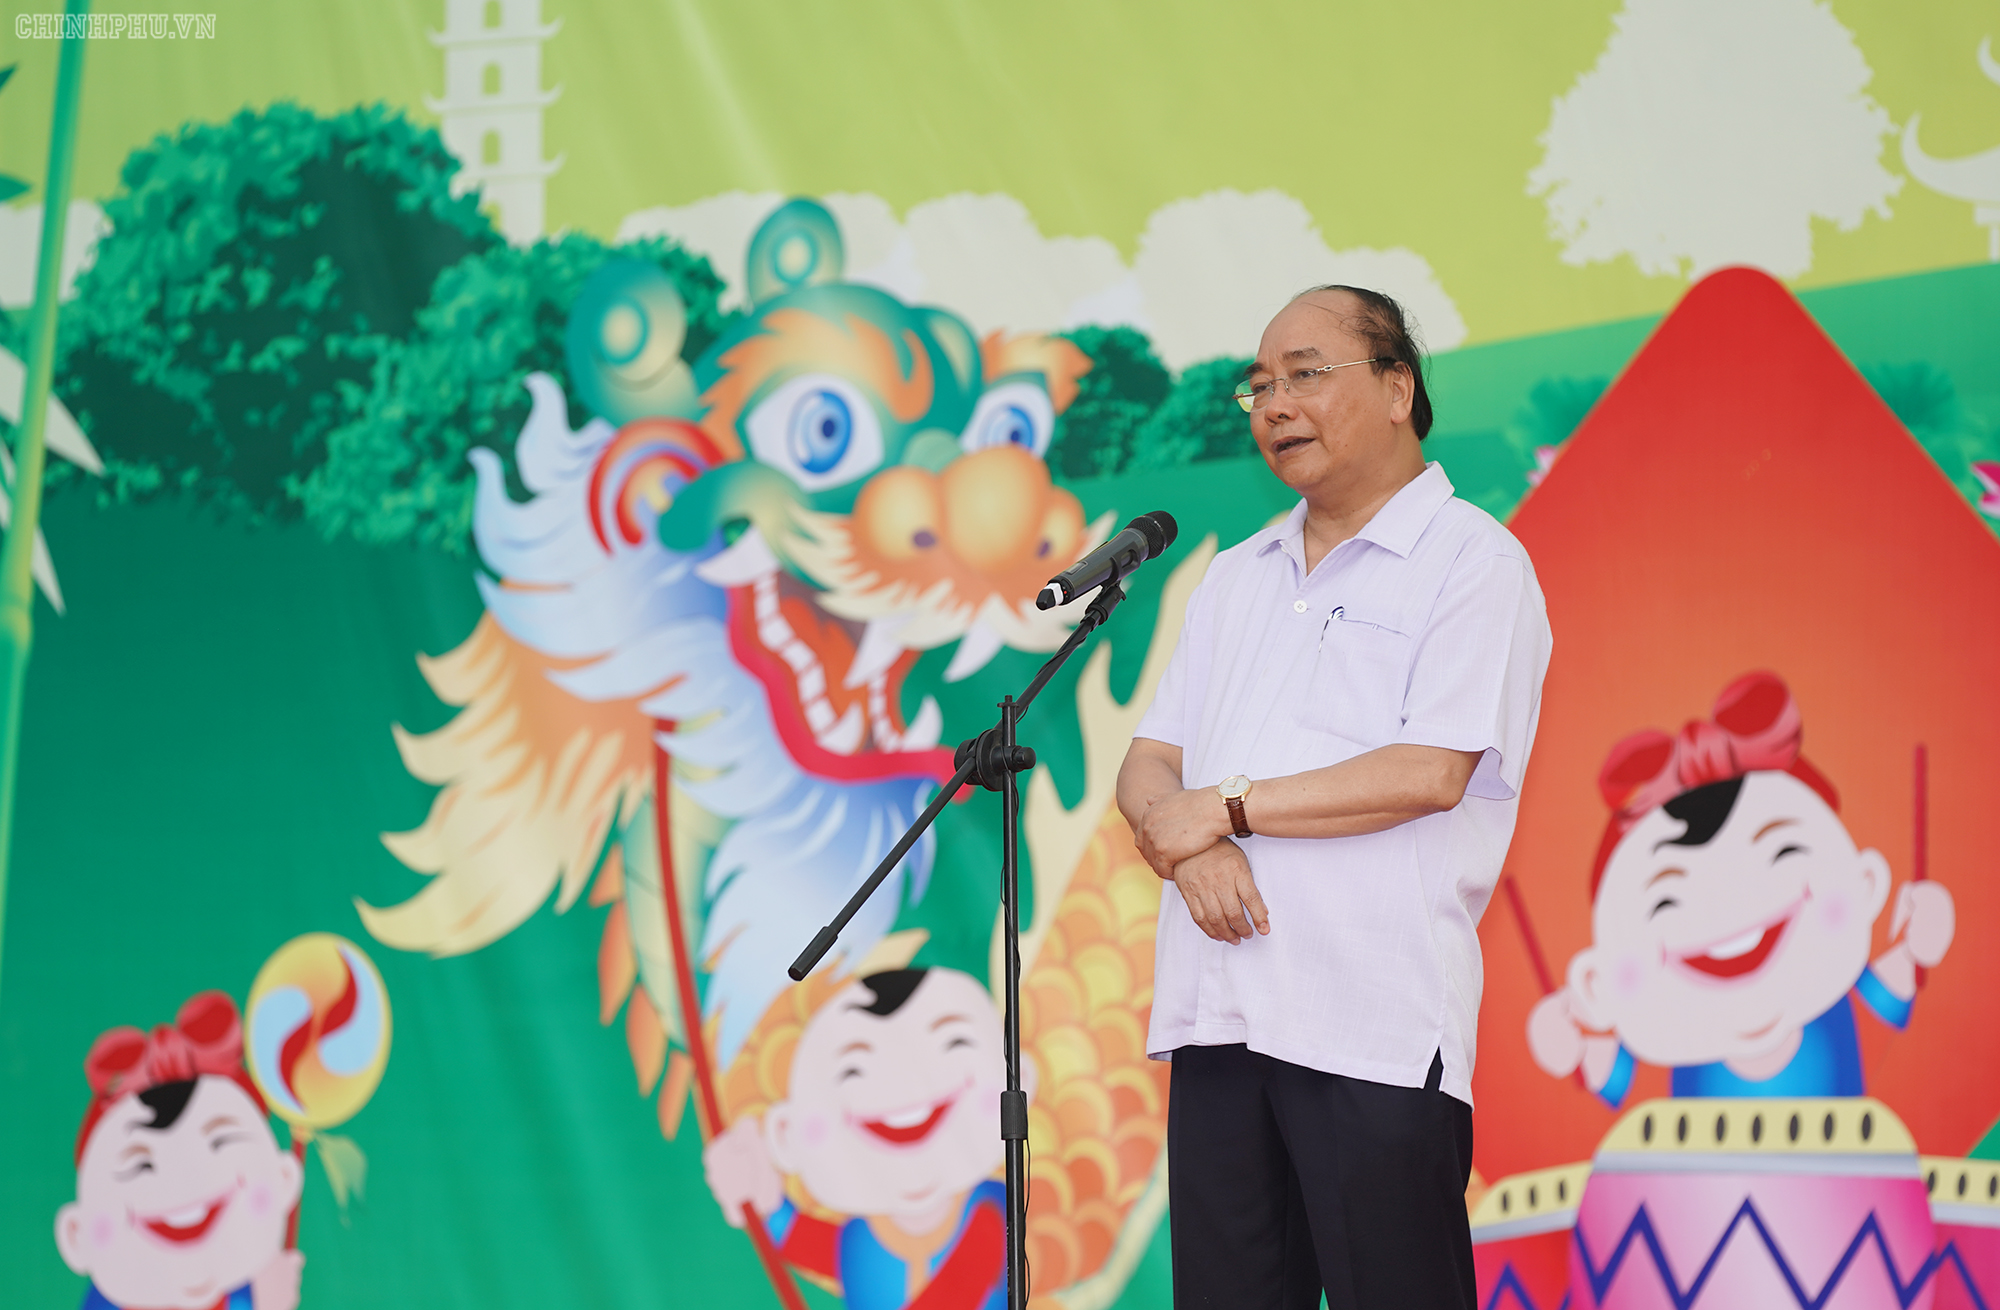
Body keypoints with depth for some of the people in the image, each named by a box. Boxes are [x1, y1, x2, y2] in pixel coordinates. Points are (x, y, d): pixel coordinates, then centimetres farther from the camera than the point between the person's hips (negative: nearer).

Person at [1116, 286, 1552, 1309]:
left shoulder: (1473, 562, 0)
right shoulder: (1236, 578, 21)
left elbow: (1429, 772, -13)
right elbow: (1148, 767, 15)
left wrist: (1228, 806, -7)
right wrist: (1189, 851, -8)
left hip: (1375, 1030, -6)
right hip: (1216, 1016, 6)